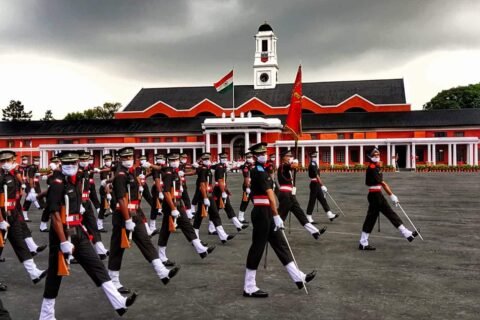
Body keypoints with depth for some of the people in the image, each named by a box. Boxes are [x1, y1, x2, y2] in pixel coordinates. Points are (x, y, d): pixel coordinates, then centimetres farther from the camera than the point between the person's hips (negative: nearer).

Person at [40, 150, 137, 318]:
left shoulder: (76, 181, 11)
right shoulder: (57, 185, -16)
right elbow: (55, 215, -21)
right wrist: (64, 242, -24)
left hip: (78, 232, 8)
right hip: (62, 233, -8)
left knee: (96, 265, 3)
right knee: (55, 274, 4)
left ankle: (119, 303, 4)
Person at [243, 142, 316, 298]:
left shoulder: (259, 170, 15)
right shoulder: (259, 172, -16)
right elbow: (270, 195, -23)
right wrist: (276, 216, -27)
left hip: (266, 212, 10)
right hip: (262, 213, -10)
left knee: (280, 244, 12)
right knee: (257, 248, -3)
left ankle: (298, 277, 20)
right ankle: (249, 288, 7)